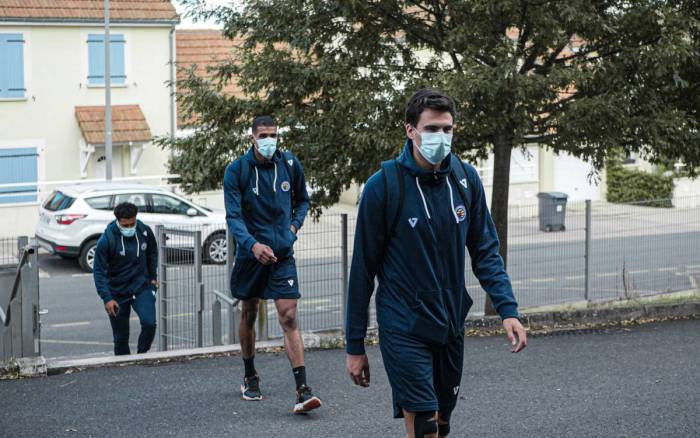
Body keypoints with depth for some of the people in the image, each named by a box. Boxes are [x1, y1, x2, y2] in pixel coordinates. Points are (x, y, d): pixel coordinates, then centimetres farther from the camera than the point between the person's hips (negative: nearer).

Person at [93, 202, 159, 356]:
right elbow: (99, 271, -13)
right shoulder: (107, 240, -17)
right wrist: (107, 298, -20)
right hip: (117, 293, -2)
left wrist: (153, 277, 14)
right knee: (121, 337, 4)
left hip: (142, 287, 2)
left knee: (149, 323, -20)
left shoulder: (144, 231, -7)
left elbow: (152, 253, 14)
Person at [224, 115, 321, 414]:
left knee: (288, 317, -10)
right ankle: (249, 378, 34)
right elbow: (233, 216, -16)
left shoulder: (290, 164, 0)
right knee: (249, 315, 14)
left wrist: (295, 225, 2)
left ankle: (302, 391, -15)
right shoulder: (237, 170, -8)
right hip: (251, 253, 0)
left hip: (282, 253, 0)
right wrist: (253, 244, -31)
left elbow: (302, 200, 19)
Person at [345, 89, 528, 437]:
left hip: (451, 326, 5)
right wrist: (355, 346, -5)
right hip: (404, 330, -5)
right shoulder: (383, 185, -13)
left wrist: (507, 309, -9)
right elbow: (363, 268, -8)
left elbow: (485, 251, 5)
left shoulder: (465, 179, -1)